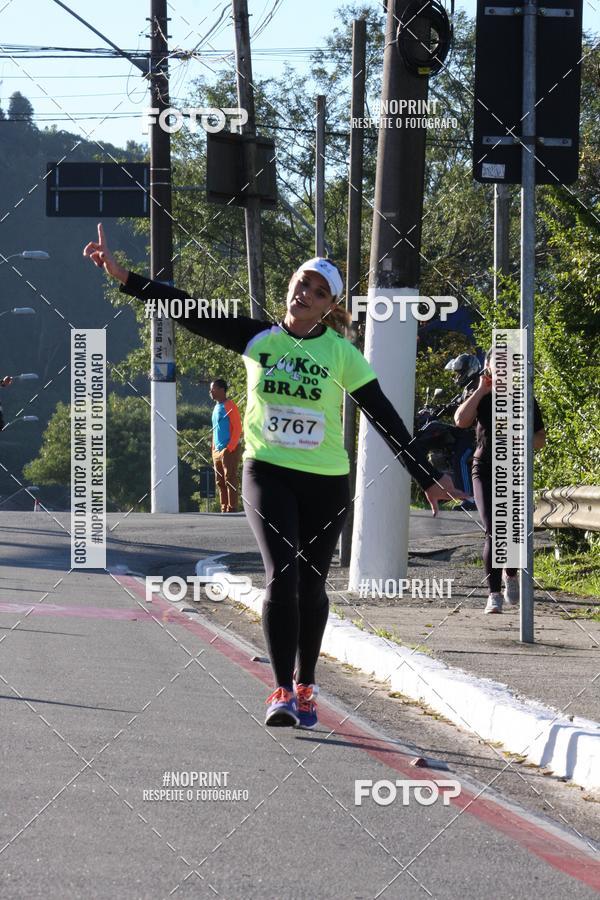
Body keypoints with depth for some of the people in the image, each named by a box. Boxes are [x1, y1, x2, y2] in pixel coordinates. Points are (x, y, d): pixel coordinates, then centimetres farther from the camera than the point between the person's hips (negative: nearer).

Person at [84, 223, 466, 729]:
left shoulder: (342, 354, -4)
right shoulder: (258, 339, -1)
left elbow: (384, 418, -3)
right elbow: (188, 310, -2)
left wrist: (427, 478, -7)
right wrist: (124, 277, -9)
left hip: (325, 483, 0)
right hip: (267, 473, 0)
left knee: (311, 585, 7)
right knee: (282, 576, -16)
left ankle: (305, 687, 25)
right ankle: (282, 691, -15)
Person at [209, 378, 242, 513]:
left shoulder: (229, 406, -8)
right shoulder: (216, 407, 17)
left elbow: (237, 428, -13)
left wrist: (229, 448, -18)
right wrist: (213, 448, 16)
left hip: (229, 450, -9)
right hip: (217, 451, 9)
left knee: (230, 480, -9)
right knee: (220, 482, 8)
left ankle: (232, 509, -10)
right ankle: (224, 508, 12)